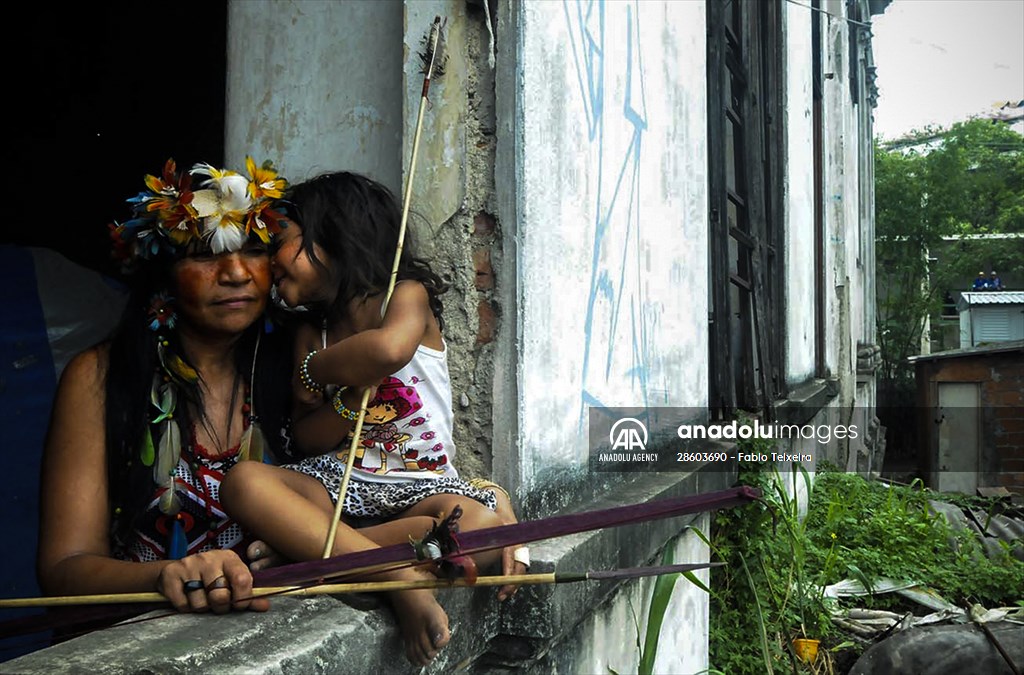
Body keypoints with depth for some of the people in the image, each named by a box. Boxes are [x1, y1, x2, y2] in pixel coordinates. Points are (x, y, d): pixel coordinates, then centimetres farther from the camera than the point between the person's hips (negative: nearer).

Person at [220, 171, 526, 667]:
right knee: (245, 482, -29)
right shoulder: (310, 332, 14)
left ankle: (305, 548, -31)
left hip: (421, 486, -3)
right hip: (338, 480, 4)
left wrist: (311, 374, -10)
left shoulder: (407, 295, -2)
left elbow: (389, 349, -28)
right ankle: (399, 579, -35)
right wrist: (352, 398, -13)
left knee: (487, 523, -37)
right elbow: (305, 439, 8)